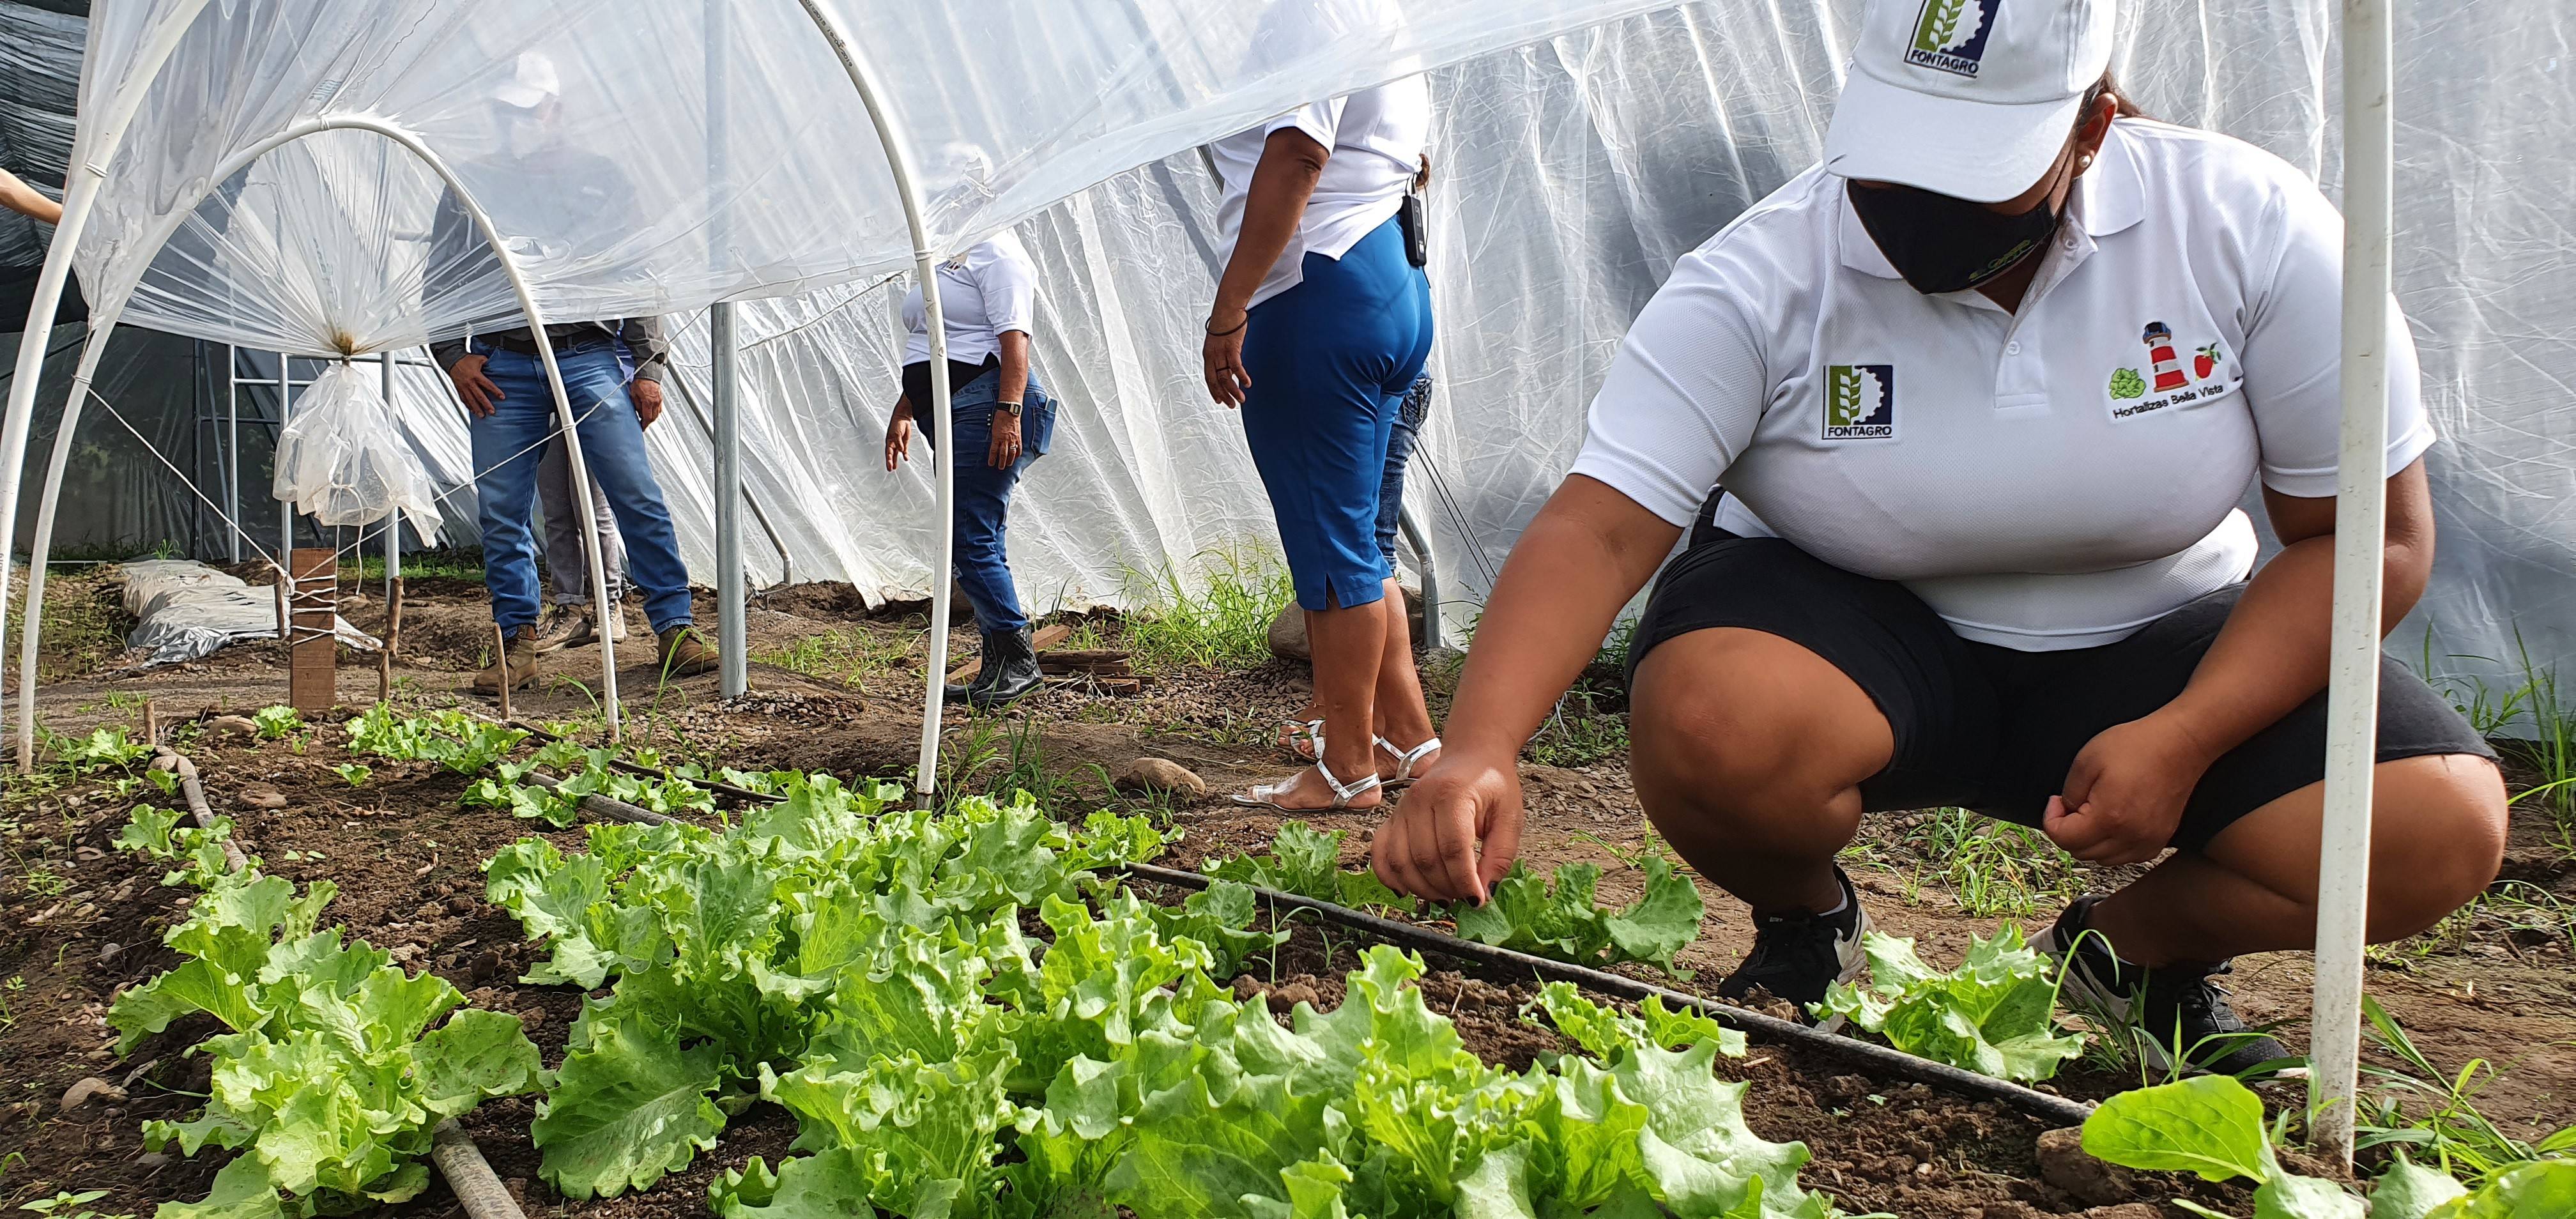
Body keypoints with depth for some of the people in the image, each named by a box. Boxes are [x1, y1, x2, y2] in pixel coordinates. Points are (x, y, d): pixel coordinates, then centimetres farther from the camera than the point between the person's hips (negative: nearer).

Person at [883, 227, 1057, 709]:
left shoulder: (996, 253, -5)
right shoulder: (945, 260, 25)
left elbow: (1014, 338, -16)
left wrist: (1009, 413, -26)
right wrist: (903, 411, 30)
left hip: (984, 404, -10)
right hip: (944, 410, 10)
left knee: (972, 540, -14)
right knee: (974, 543, 7)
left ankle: (1018, 659, -7)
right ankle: (998, 668, 9)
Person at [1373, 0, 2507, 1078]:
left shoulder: (2250, 227, -15)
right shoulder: (1763, 280, -20)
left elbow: (2373, 534, -9)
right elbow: (1598, 527, -28)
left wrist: (2182, 739, -22)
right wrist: (1479, 749, -45)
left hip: (2150, 647, 2)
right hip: (1858, 633, -1)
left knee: (2441, 829, -22)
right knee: (1711, 723, -36)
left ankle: (2137, 950, 11)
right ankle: (1803, 924, 2)